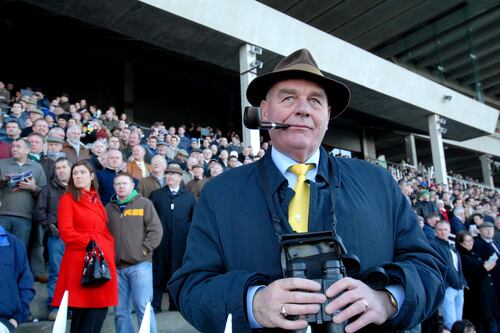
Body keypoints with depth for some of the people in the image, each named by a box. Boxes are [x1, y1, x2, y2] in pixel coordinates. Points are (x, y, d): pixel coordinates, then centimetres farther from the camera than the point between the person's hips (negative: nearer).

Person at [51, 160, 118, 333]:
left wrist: (109, 248, 4)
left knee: (101, 307, 3)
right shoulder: (67, 199, 1)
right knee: (82, 309, -2)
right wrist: (90, 242, -17)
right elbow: (65, 232, -10)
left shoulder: (96, 200, 18)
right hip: (80, 259, -6)